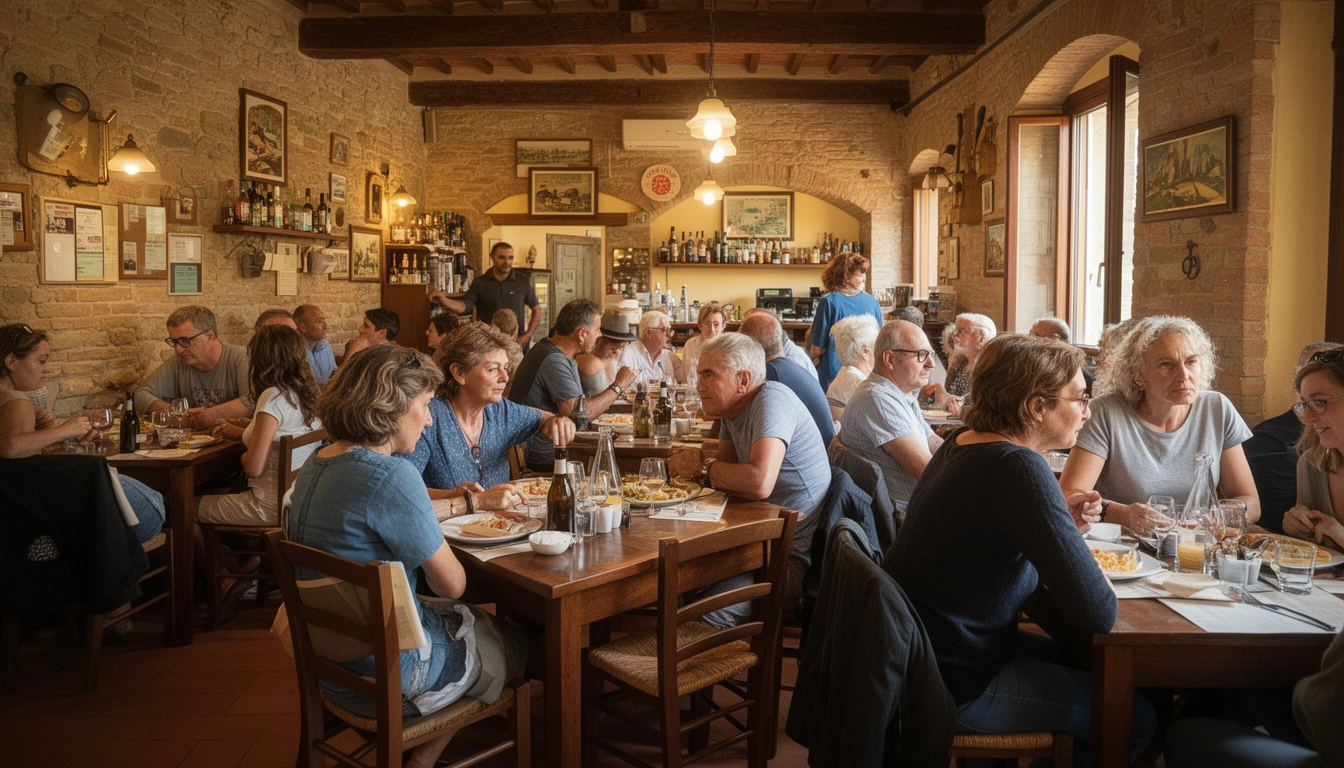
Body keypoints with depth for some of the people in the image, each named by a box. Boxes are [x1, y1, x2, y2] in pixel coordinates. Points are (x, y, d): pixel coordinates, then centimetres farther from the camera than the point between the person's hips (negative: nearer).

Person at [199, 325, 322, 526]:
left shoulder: (274, 396, -20)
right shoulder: (308, 392, 3)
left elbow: (253, 468, -19)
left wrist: (244, 457, 1)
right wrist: (241, 433, 23)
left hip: (273, 506, -8)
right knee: (216, 492, 27)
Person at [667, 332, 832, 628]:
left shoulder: (772, 400, -21)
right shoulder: (734, 407, 9)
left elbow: (760, 484, -35)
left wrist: (703, 466, -17)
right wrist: (689, 466, -12)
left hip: (795, 555, -9)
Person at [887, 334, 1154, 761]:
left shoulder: (963, 442, 2)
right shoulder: (1018, 468, -25)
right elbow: (1098, 614, -26)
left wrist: (1056, 517, 4)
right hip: (954, 684, -9)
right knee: (1136, 718, 5)